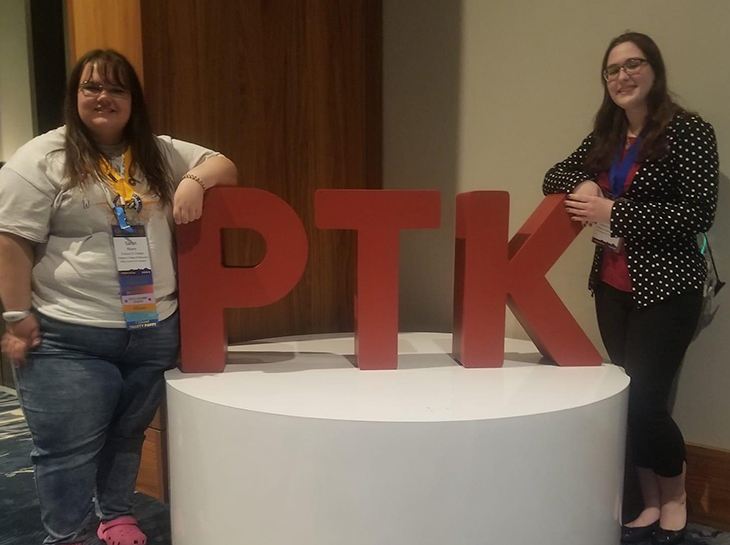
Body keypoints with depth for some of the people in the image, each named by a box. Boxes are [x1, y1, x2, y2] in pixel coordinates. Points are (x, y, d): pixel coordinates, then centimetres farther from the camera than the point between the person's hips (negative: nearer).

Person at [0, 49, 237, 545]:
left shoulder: (162, 154, 10)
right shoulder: (42, 158, -4)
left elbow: (225, 167, 12)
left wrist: (195, 180, -10)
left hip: (154, 331, 5)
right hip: (69, 338, -4)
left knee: (129, 433, 20)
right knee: (68, 448, 4)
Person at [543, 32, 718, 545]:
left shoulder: (689, 131, -8)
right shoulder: (605, 136, 11)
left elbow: (699, 214, -16)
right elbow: (554, 177, 14)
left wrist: (612, 210, -19)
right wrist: (582, 183, -9)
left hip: (666, 288, -6)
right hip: (612, 286, 6)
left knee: (645, 400, -6)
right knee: (628, 398, 9)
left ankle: (676, 502, 22)